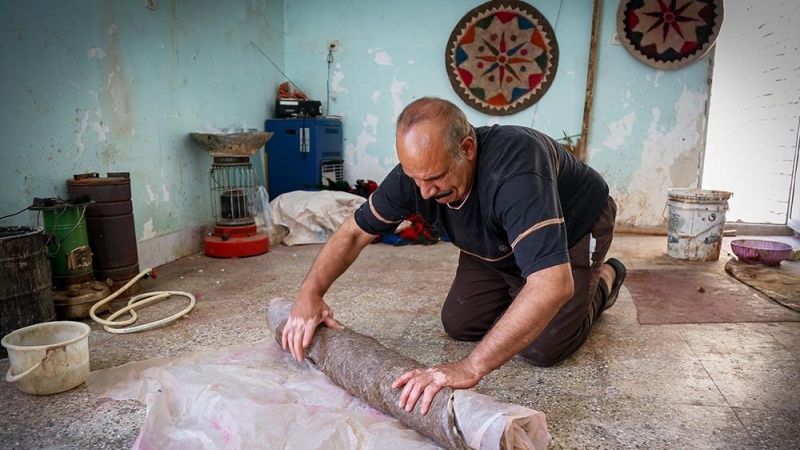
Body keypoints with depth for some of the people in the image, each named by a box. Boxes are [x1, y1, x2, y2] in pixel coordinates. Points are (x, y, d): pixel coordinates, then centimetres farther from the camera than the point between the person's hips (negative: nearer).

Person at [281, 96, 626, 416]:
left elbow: (553, 283, -51)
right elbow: (355, 232, -13)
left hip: (573, 228, -5)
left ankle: (601, 280, 16)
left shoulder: (515, 167, -44)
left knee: (542, 348, -12)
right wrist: (310, 293, -28)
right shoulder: (416, 170, -24)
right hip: (496, 243, 5)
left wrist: (470, 368, -54)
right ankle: (515, 289, 26)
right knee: (458, 324, -2)